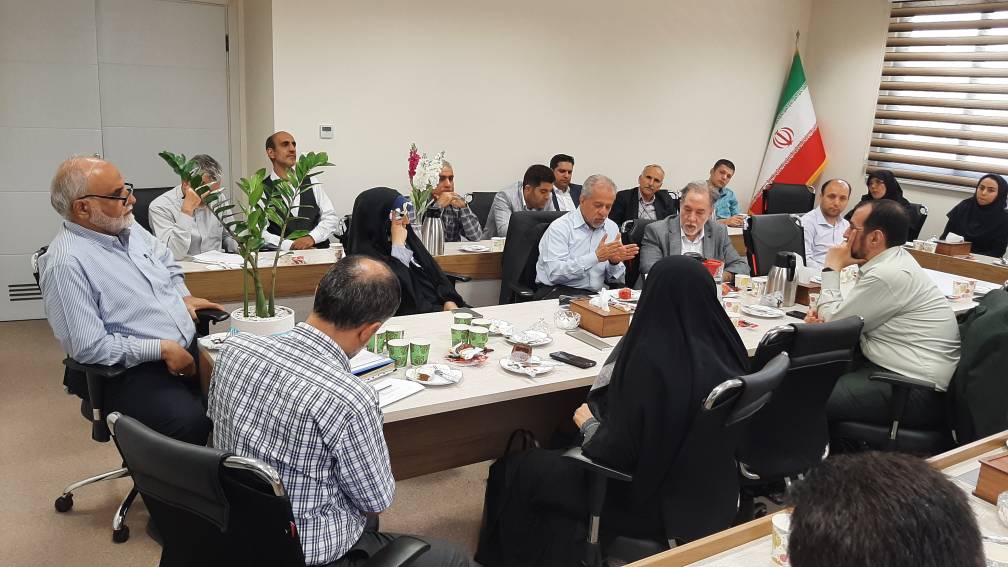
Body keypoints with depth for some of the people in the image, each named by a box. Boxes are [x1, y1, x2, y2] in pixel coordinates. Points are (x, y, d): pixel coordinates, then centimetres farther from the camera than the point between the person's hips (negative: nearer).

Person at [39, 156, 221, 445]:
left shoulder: (129, 228, 9)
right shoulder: (65, 263, -17)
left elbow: (167, 264, 28)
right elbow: (88, 347, -20)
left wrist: (183, 297, 10)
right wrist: (161, 349, -19)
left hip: (189, 348, 8)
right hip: (131, 371, -8)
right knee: (191, 421, -31)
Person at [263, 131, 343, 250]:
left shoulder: (311, 182, 16)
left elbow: (331, 217, 10)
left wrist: (311, 238, -7)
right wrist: (290, 245, -17)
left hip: (319, 250, 1)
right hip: (282, 254, -1)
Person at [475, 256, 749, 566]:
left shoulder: (651, 358, -32)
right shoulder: (724, 344, -8)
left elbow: (616, 452, -24)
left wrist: (588, 424, -4)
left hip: (648, 498, -7)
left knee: (522, 468, 9)